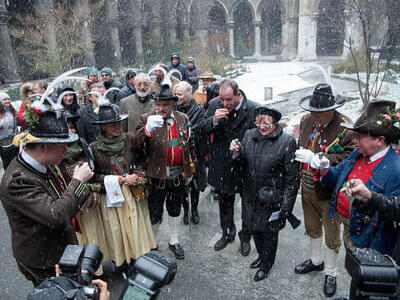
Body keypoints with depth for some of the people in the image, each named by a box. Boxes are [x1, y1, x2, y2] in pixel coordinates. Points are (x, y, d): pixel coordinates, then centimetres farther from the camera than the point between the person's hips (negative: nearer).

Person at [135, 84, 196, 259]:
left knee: (175, 208, 20)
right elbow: (136, 143, -25)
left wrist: (190, 169, 13)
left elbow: (190, 145, 11)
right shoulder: (146, 119, -10)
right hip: (157, 175, -3)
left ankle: (174, 241, 40)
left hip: (178, 174, 4)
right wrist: (148, 128, -44)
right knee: (155, 212, 10)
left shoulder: (183, 118, 2)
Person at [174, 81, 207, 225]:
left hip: (194, 154, -2)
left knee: (194, 184, 11)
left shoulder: (198, 110, -8)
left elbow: (197, 133, -15)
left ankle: (194, 209, 33)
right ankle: (185, 210, 31)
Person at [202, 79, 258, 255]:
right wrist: (214, 120, -24)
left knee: (247, 204, 16)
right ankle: (227, 233, 44)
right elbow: (204, 130, -4)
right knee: (224, 202, 21)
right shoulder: (214, 104, -9)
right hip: (222, 164, 3)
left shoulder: (253, 109, -19)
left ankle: (245, 237, 40)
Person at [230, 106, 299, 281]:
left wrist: (286, 206, -13)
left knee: (269, 232, 16)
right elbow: (242, 167, 4)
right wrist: (237, 155, -17)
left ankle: (266, 264, 42)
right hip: (251, 196, 5)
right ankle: (261, 256, 52)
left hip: (272, 199, -4)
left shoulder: (287, 142, -18)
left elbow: (292, 179, -13)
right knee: (255, 228, 24)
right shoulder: (249, 136, -4)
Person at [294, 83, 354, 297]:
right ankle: (316, 260, 49)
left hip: (329, 191, -6)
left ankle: (331, 272, 35)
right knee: (312, 227, 25)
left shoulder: (344, 127, -20)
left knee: (332, 235, 12)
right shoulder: (306, 121, 0)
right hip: (307, 187, 6)